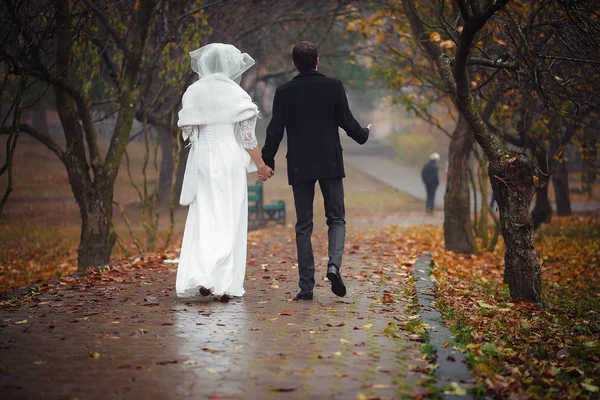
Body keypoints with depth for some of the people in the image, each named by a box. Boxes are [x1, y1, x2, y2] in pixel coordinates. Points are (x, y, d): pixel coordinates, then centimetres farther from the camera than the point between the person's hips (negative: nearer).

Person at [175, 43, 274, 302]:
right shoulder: (235, 93, -4)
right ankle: (226, 283, 0)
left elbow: (186, 129, 6)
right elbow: (247, 135, -3)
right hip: (230, 158, -2)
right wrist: (260, 164, 5)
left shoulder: (193, 92, 2)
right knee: (230, 220, 4)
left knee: (203, 219, 7)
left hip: (202, 159, 2)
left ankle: (200, 277, -8)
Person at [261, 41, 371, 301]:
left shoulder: (284, 92, 1)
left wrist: (267, 160, 13)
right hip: (329, 163, -1)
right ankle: (334, 265, -17)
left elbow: (275, 131, 1)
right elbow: (347, 122, -1)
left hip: (299, 167, 1)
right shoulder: (333, 86, -2)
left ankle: (306, 286, 3)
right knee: (336, 219, 10)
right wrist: (364, 135, 20)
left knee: (303, 226, 5)